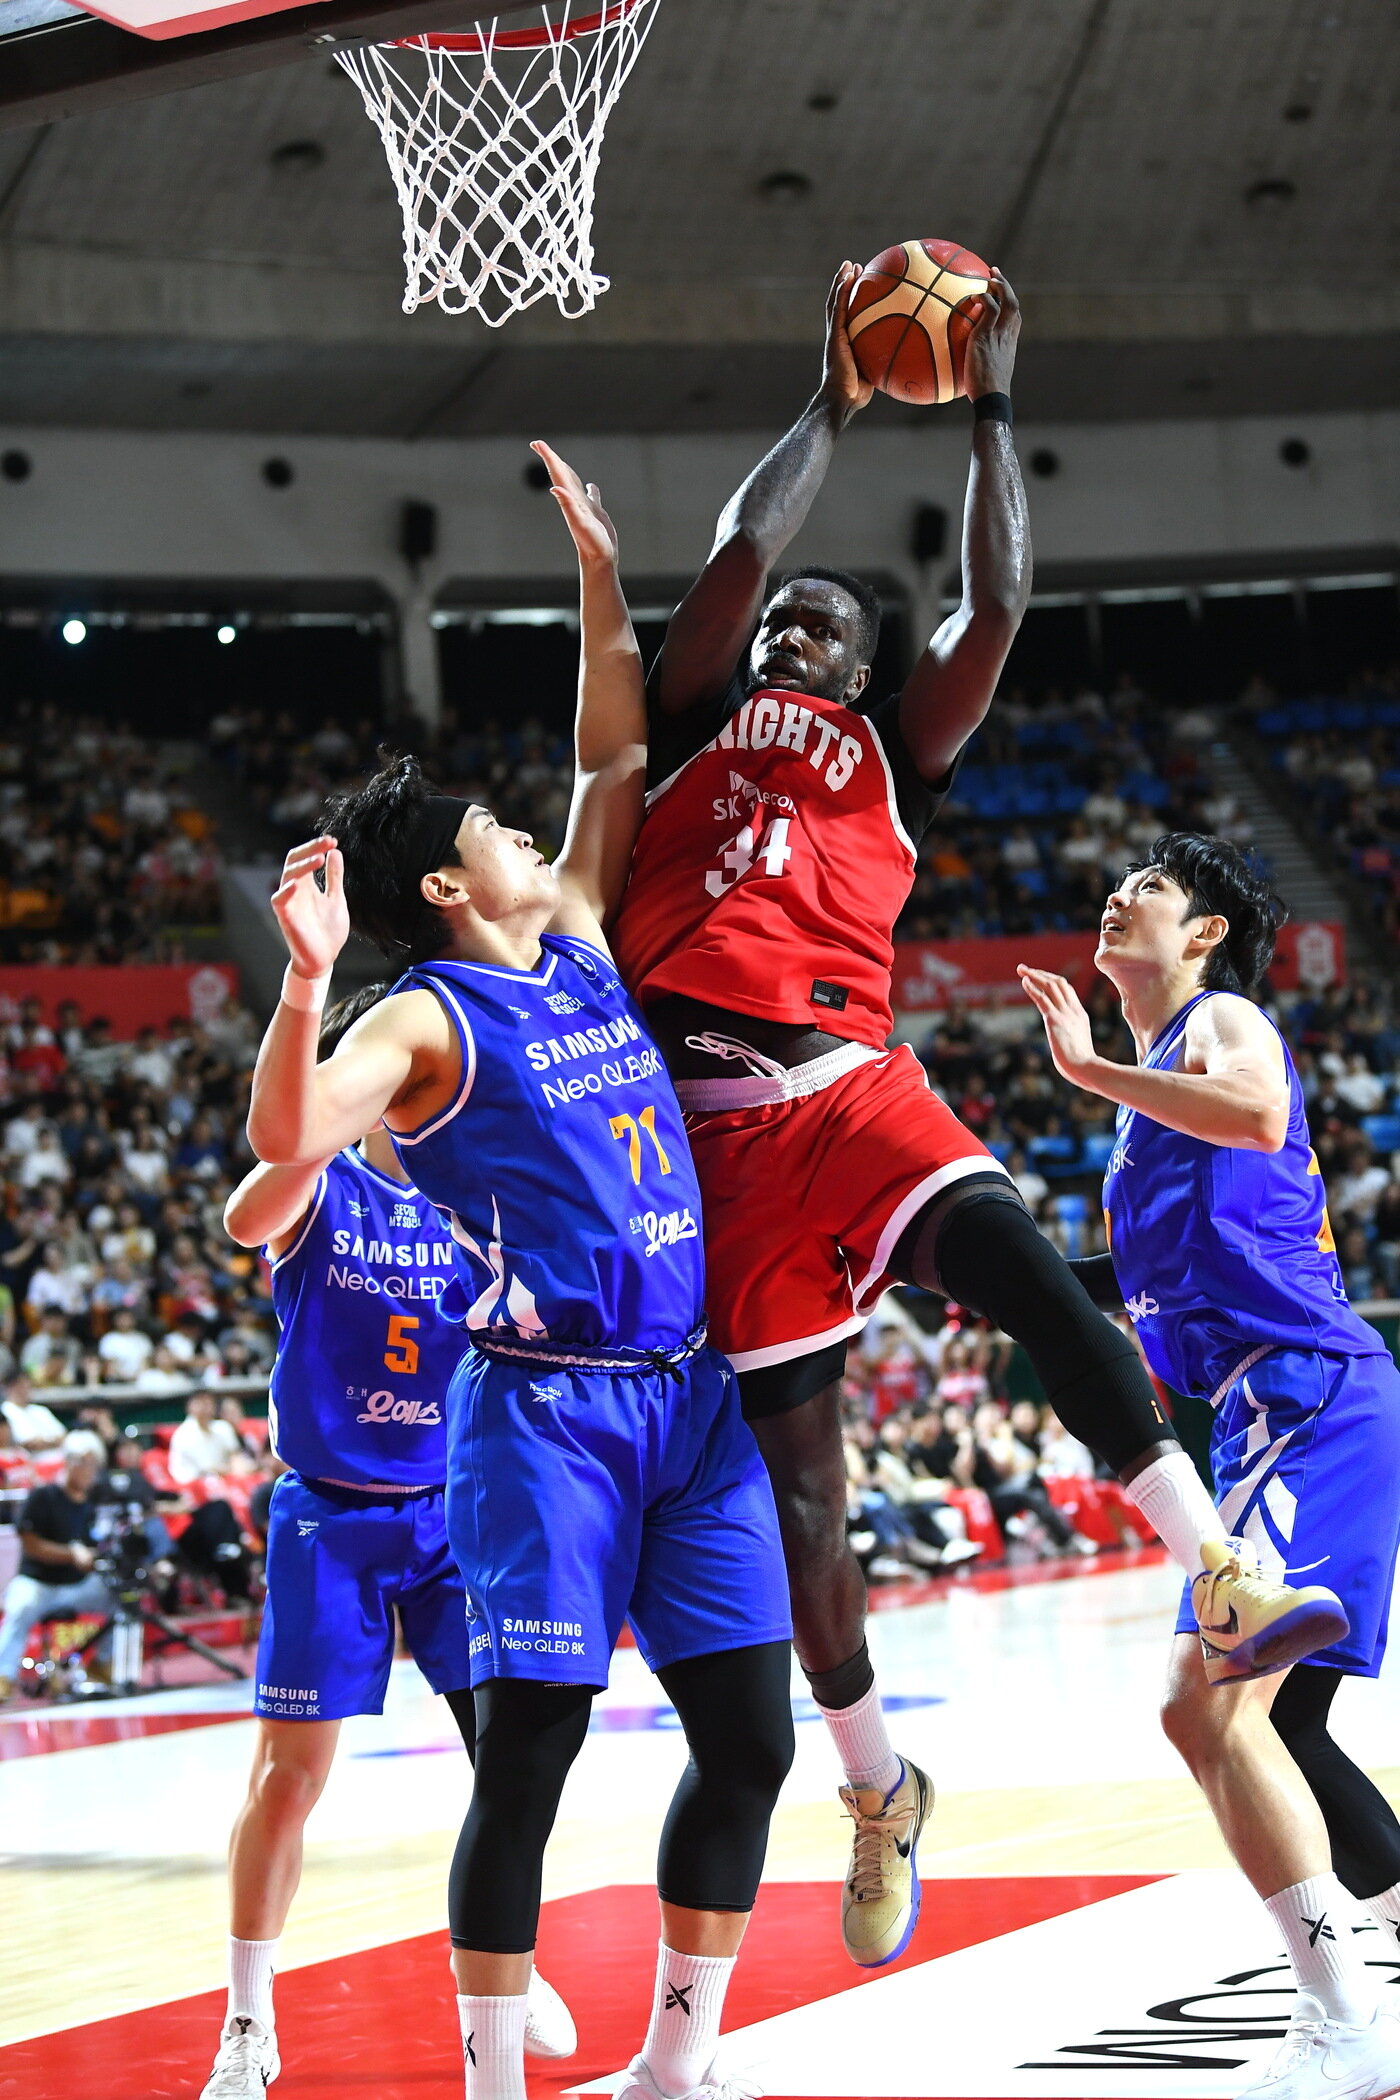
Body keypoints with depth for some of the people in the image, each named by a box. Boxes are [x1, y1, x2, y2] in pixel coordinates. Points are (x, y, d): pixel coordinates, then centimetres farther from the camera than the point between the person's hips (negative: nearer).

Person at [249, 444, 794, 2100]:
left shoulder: (582, 943, 15)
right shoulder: (429, 1019, -7)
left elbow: (617, 766, 26)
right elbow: (287, 1143, -25)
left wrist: (603, 585, 21)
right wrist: (307, 974, -39)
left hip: (692, 1397, 7)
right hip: (545, 1408, -7)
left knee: (747, 1739, 6)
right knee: (526, 1757, -7)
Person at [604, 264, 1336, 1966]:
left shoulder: (890, 752, 19)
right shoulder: (697, 724, 18)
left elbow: (995, 607, 7)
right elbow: (740, 553, 5)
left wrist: (989, 409, 11)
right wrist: (833, 405, 14)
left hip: (848, 1087, 0)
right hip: (713, 1113, 0)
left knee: (1018, 1265, -30)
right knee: (793, 1470, 2)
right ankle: (877, 1791, 17)